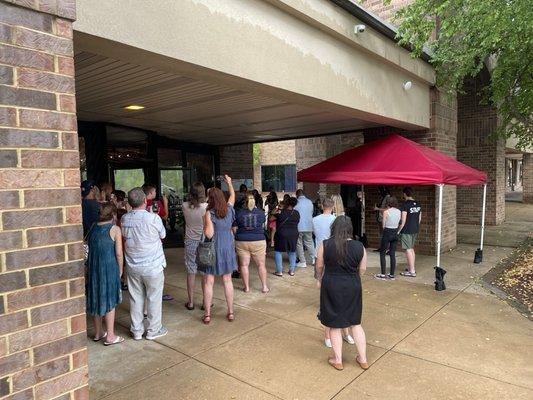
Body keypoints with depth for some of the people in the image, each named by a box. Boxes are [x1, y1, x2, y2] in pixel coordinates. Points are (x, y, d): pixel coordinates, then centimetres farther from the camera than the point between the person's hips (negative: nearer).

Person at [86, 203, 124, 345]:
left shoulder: (94, 228, 6)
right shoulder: (115, 229, -10)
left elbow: (92, 249, 6)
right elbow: (119, 253, -11)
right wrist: (120, 270, 2)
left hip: (93, 268, 6)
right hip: (109, 268, -5)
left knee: (97, 298, 16)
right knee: (110, 300, 5)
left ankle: (98, 333, 29)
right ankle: (110, 336, 13)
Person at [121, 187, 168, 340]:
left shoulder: (124, 219, -5)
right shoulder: (153, 218, -18)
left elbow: (124, 240, 9)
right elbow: (163, 236, -1)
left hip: (132, 266, 4)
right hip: (153, 266, -4)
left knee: (135, 299, 15)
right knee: (154, 299, 11)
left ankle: (137, 330, 26)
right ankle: (153, 330, 22)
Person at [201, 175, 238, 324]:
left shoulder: (209, 213, -15)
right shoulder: (229, 210, 0)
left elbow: (209, 234, -21)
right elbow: (232, 196, 20)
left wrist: (205, 223, -6)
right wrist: (229, 183, 33)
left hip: (213, 250, -4)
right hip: (227, 249, 4)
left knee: (208, 282, 5)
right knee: (227, 281, 13)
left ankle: (207, 315, 11)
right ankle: (231, 312, 20)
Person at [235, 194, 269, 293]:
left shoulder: (239, 212, -1)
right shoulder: (260, 212, 1)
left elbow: (235, 227, 6)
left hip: (242, 241, 0)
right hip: (258, 241, 0)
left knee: (244, 265, 7)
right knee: (261, 264, 9)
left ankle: (246, 287, 13)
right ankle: (264, 287, 14)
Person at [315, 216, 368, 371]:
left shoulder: (325, 245, -11)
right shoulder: (359, 246, -7)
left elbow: (319, 267, -1)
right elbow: (362, 269, 3)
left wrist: (321, 280, 19)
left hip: (331, 287, -2)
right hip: (353, 287, 2)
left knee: (334, 325, 12)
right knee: (355, 323, 18)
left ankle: (337, 360, 23)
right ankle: (363, 359, 26)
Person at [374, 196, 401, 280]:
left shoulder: (386, 212, -12)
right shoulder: (399, 212, 2)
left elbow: (383, 225, -8)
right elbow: (398, 224, 7)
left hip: (387, 233, -5)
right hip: (395, 233, 5)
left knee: (382, 254, 6)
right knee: (393, 254, 10)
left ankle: (383, 274, 5)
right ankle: (392, 275, 14)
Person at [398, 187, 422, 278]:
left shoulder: (405, 204, -14)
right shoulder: (418, 204, 9)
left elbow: (403, 220, -16)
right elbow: (420, 218, 15)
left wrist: (398, 231, -8)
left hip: (407, 230, -8)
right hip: (415, 230, 8)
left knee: (408, 250, -4)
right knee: (411, 248, 18)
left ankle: (412, 271, -3)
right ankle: (411, 268, 27)